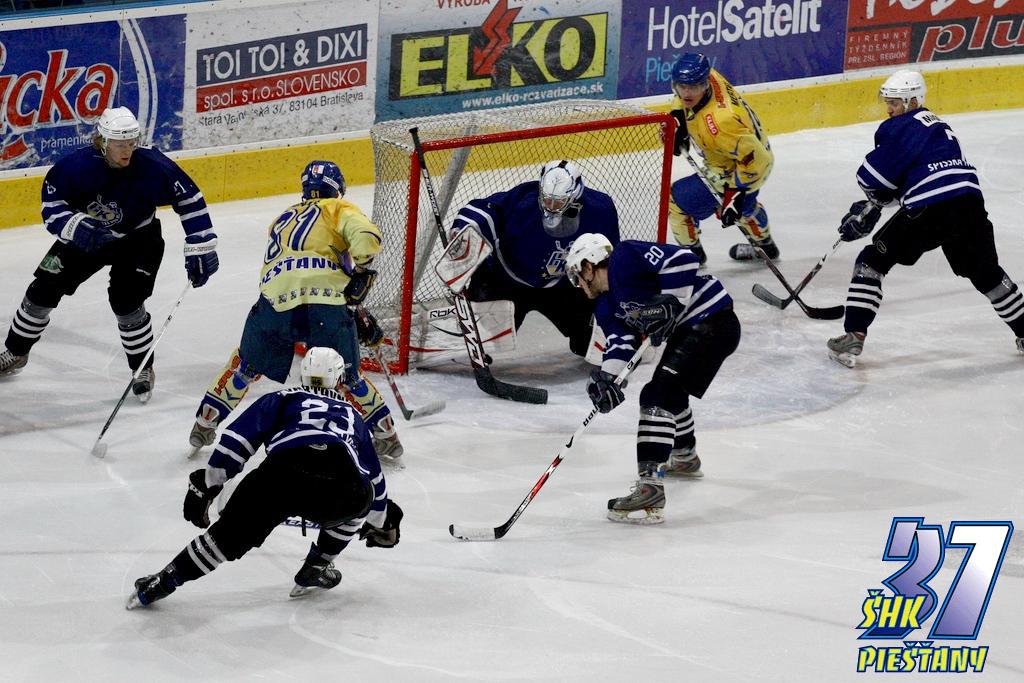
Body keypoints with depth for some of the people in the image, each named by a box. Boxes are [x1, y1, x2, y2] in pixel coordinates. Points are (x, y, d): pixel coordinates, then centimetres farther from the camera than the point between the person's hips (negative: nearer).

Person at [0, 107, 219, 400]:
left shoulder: (152, 166, -29)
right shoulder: (76, 165, -27)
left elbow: (189, 199, -19)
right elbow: (52, 204, -16)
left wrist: (201, 249, -20)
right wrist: (77, 227, -36)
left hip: (138, 240, -2)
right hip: (85, 237, 2)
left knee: (126, 302, -19)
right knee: (44, 288, 3)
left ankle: (143, 369, 5)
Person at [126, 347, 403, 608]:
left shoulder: (282, 399, 31)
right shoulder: (351, 415, 39)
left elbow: (237, 440, 18)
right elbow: (374, 476, 48)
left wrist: (206, 486, 22)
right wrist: (381, 524, 62)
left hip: (284, 471, -1)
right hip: (342, 487, 1)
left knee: (231, 533, 9)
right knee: (359, 500, 35)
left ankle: (162, 583, 5)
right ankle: (315, 569, 32)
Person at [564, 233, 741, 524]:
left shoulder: (625, 257, -12)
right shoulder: (607, 309, 14)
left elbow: (682, 259, -20)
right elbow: (621, 339, 1)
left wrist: (670, 304, -24)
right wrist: (606, 376, -16)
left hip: (711, 322, -11)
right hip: (685, 330, 11)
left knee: (657, 397, -18)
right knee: (670, 391, 32)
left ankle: (650, 486, -27)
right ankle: (684, 457, 58)